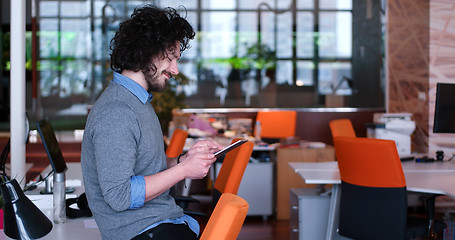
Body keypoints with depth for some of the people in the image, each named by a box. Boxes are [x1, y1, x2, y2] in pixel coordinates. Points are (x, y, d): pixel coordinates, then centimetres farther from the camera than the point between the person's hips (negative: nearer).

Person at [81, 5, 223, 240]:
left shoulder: (140, 101, 16)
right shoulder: (115, 114, -18)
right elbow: (119, 196, -22)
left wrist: (183, 159, 5)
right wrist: (183, 170, -15)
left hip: (163, 219, 10)